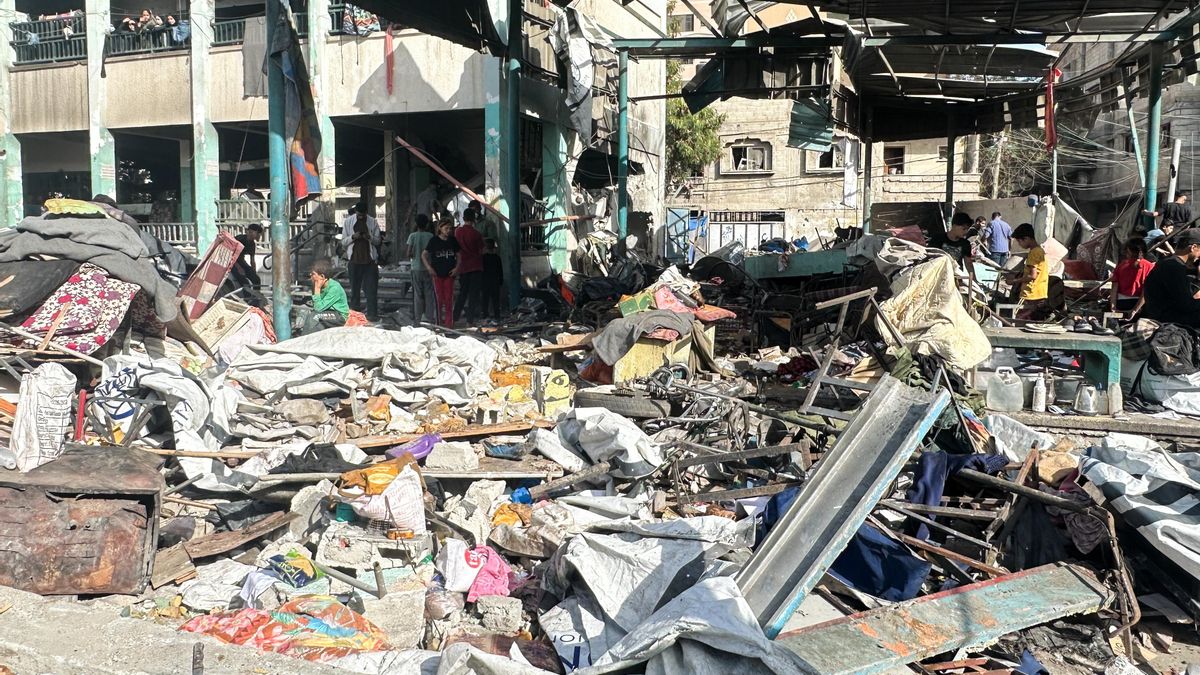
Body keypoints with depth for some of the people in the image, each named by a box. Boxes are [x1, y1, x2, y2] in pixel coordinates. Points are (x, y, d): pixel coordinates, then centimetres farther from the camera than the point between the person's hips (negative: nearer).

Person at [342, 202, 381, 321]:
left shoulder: (373, 222, 1)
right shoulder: (348, 222, 2)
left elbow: (378, 240, 6)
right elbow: (343, 241, 4)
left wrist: (370, 237, -15)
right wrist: (353, 237, -16)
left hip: (370, 259, 0)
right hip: (354, 259, 1)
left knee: (371, 288, -3)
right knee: (355, 288, 8)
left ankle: (372, 314, 0)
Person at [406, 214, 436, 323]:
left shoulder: (413, 236, -5)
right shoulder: (430, 236, -5)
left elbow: (409, 254, -8)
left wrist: (413, 255, 12)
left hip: (416, 268, 0)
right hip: (428, 268, 0)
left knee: (418, 294, 6)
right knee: (429, 293, 6)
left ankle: (417, 317, 7)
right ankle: (430, 317, 7)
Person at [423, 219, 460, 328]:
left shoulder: (453, 241, 6)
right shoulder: (434, 241, -3)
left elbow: (458, 255, 13)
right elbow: (423, 255, 2)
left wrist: (456, 267, -1)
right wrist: (429, 268, -7)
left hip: (449, 274, 2)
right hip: (437, 274, -2)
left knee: (449, 298, 0)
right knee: (439, 298, 3)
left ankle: (449, 323, 3)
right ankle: (440, 322, 11)